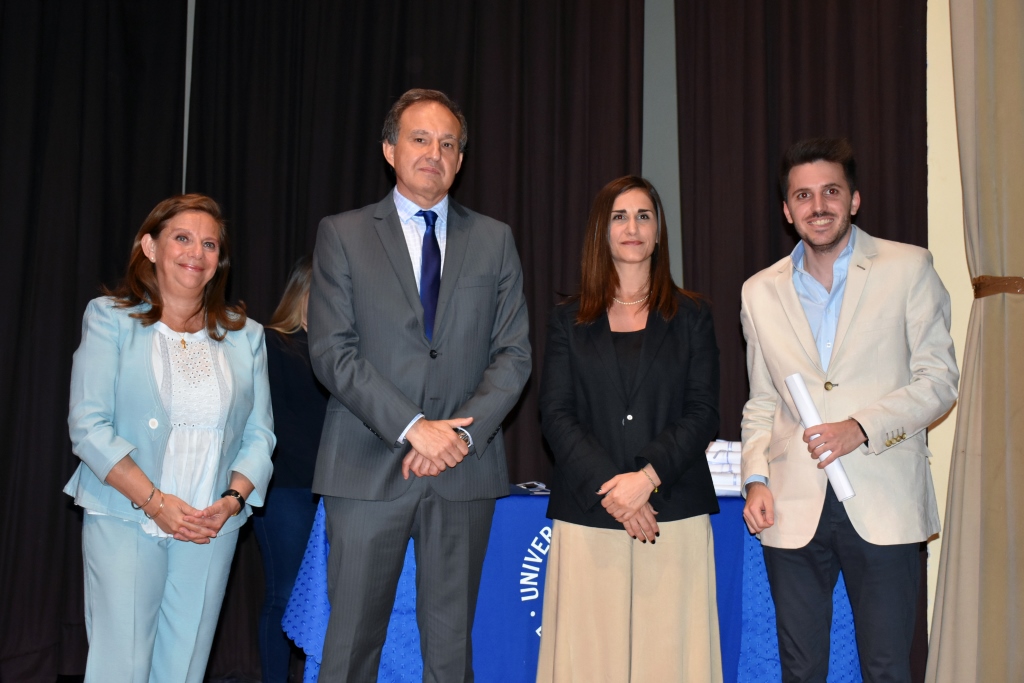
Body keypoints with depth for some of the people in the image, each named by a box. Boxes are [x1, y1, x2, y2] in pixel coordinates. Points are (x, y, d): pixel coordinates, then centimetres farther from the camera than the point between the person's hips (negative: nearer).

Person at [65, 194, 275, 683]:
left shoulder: (245, 335, 10)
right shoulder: (110, 318, 2)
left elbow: (259, 432, 8)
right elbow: (88, 426, -6)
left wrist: (232, 500, -10)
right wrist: (155, 501, -14)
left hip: (212, 529, 3)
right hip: (124, 522, -2)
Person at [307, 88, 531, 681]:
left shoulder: (494, 240, 12)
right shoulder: (343, 235, 5)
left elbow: (513, 353, 6)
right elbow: (333, 351, -5)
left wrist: (464, 433, -10)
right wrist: (413, 427, -14)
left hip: (465, 471, 2)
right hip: (368, 470, -2)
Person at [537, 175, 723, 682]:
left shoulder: (691, 316, 11)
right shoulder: (568, 321, 11)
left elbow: (703, 412, 2)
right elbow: (556, 415, 2)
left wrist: (647, 478, -12)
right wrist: (608, 487, -11)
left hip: (674, 513, 0)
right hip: (588, 516, 0)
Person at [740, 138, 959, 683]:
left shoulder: (908, 269, 2)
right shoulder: (761, 292, 10)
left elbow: (939, 380, -1)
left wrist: (862, 427, -15)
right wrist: (756, 479, 2)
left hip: (883, 508, -2)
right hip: (793, 512, 3)